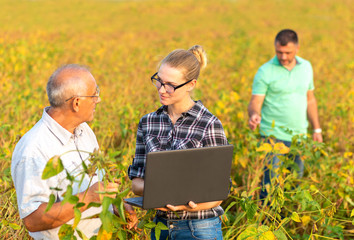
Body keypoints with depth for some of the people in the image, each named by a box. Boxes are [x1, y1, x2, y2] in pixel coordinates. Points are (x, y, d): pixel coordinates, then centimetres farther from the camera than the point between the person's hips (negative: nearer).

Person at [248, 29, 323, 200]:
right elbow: (255, 103, -11)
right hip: (274, 135, -5)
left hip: (299, 135, 5)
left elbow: (310, 99, 15)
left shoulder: (306, 67, 6)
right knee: (271, 181, -6)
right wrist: (253, 115, -34)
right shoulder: (265, 71, -9)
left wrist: (317, 129, 15)